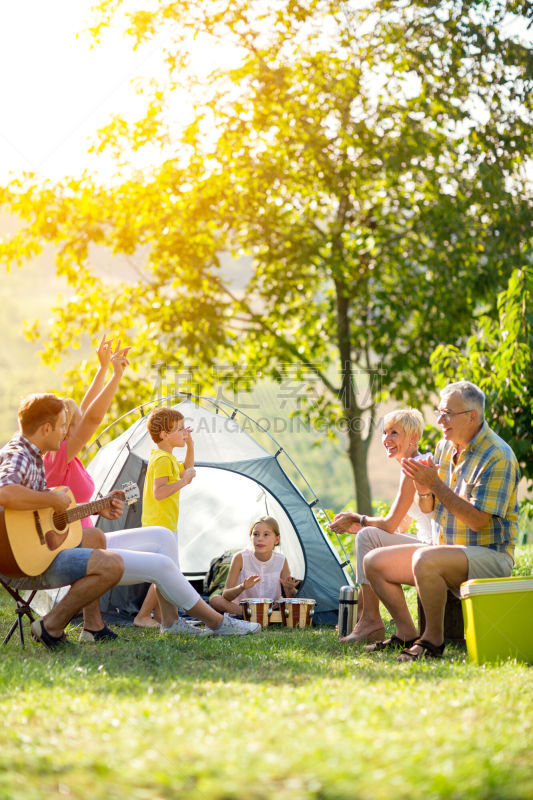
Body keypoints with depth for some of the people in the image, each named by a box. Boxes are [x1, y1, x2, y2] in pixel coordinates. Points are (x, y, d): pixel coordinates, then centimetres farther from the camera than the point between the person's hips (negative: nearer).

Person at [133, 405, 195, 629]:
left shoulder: (168, 458, 16)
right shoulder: (163, 460, -17)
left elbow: (187, 470, 29)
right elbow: (159, 492, -26)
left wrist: (190, 445, 19)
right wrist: (183, 482, -22)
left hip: (165, 525, 11)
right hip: (160, 526, -11)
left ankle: (160, 615, 19)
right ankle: (142, 617, -4)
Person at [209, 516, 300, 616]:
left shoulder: (281, 561, -6)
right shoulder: (240, 558, -11)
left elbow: (291, 599, -2)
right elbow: (225, 596, -15)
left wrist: (290, 589, -26)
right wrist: (242, 587, -37)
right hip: (240, 607, -1)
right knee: (215, 600, -29)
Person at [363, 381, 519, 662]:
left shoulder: (498, 456, -17)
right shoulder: (445, 446, 8)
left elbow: (478, 521, -24)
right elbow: (427, 508, 13)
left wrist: (436, 484, -24)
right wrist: (424, 489, -11)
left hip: (489, 557, -9)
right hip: (448, 551, 9)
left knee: (425, 559, -35)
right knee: (374, 562, 2)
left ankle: (433, 639, -19)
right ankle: (406, 635, 8)